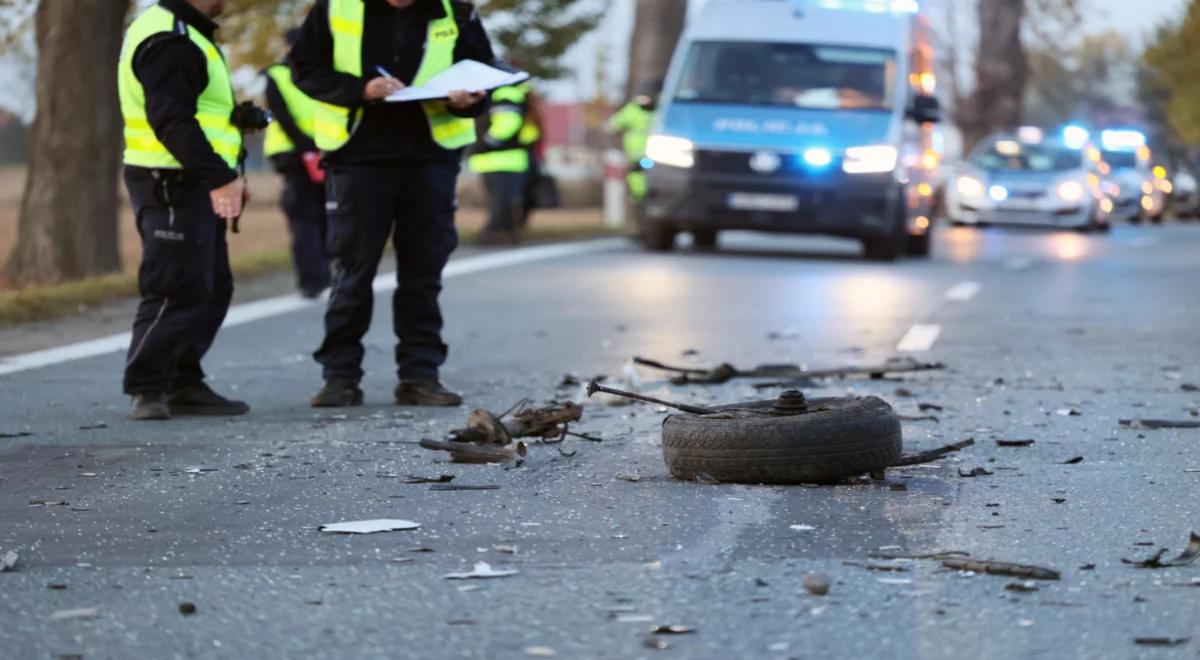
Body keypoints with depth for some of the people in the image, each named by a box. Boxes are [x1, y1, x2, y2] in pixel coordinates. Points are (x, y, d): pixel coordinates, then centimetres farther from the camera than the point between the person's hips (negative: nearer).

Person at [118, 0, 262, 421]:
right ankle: (147, 390, -6)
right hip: (172, 186, -11)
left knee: (212, 290, 13)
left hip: (192, 186, 11)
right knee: (179, 290, -11)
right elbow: (172, 121, -26)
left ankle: (184, 386, 19)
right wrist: (219, 177, -31)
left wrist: (224, 175, 22)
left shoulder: (186, 35, 19)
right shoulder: (167, 41, -16)